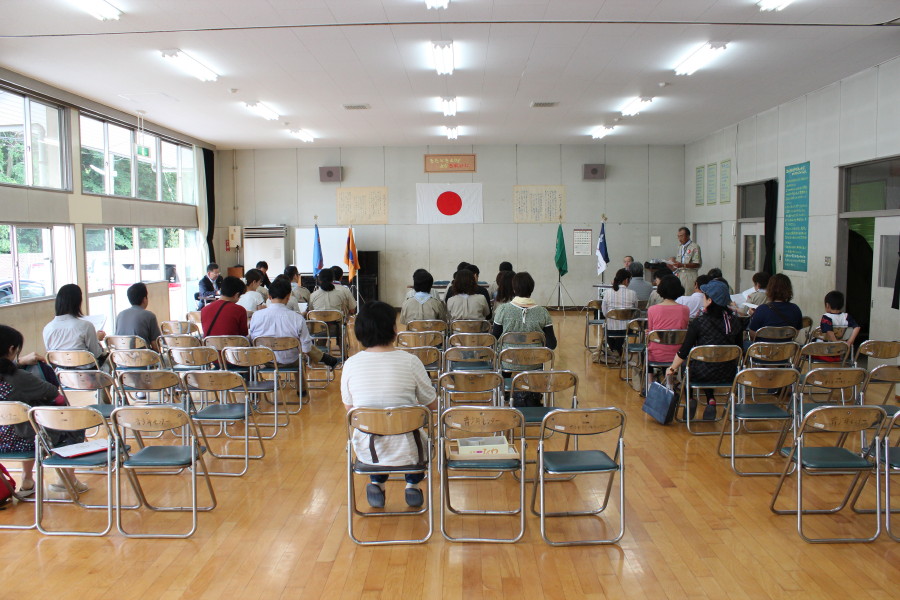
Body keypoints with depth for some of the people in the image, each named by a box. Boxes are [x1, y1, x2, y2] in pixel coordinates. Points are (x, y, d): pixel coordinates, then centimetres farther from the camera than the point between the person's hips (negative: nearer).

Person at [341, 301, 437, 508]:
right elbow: (432, 405, -4)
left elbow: (348, 407, 5)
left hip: (367, 452, 2)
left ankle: (377, 484, 29)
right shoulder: (410, 362, -15)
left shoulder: (351, 364, -10)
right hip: (406, 452, -2)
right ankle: (413, 485, 29)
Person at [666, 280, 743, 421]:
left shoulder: (699, 322, -14)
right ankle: (711, 400, 19)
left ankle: (690, 400, 17)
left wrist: (672, 369, 5)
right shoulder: (735, 321, -1)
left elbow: (683, 352, -9)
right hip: (729, 374, 4)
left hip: (704, 374, -4)